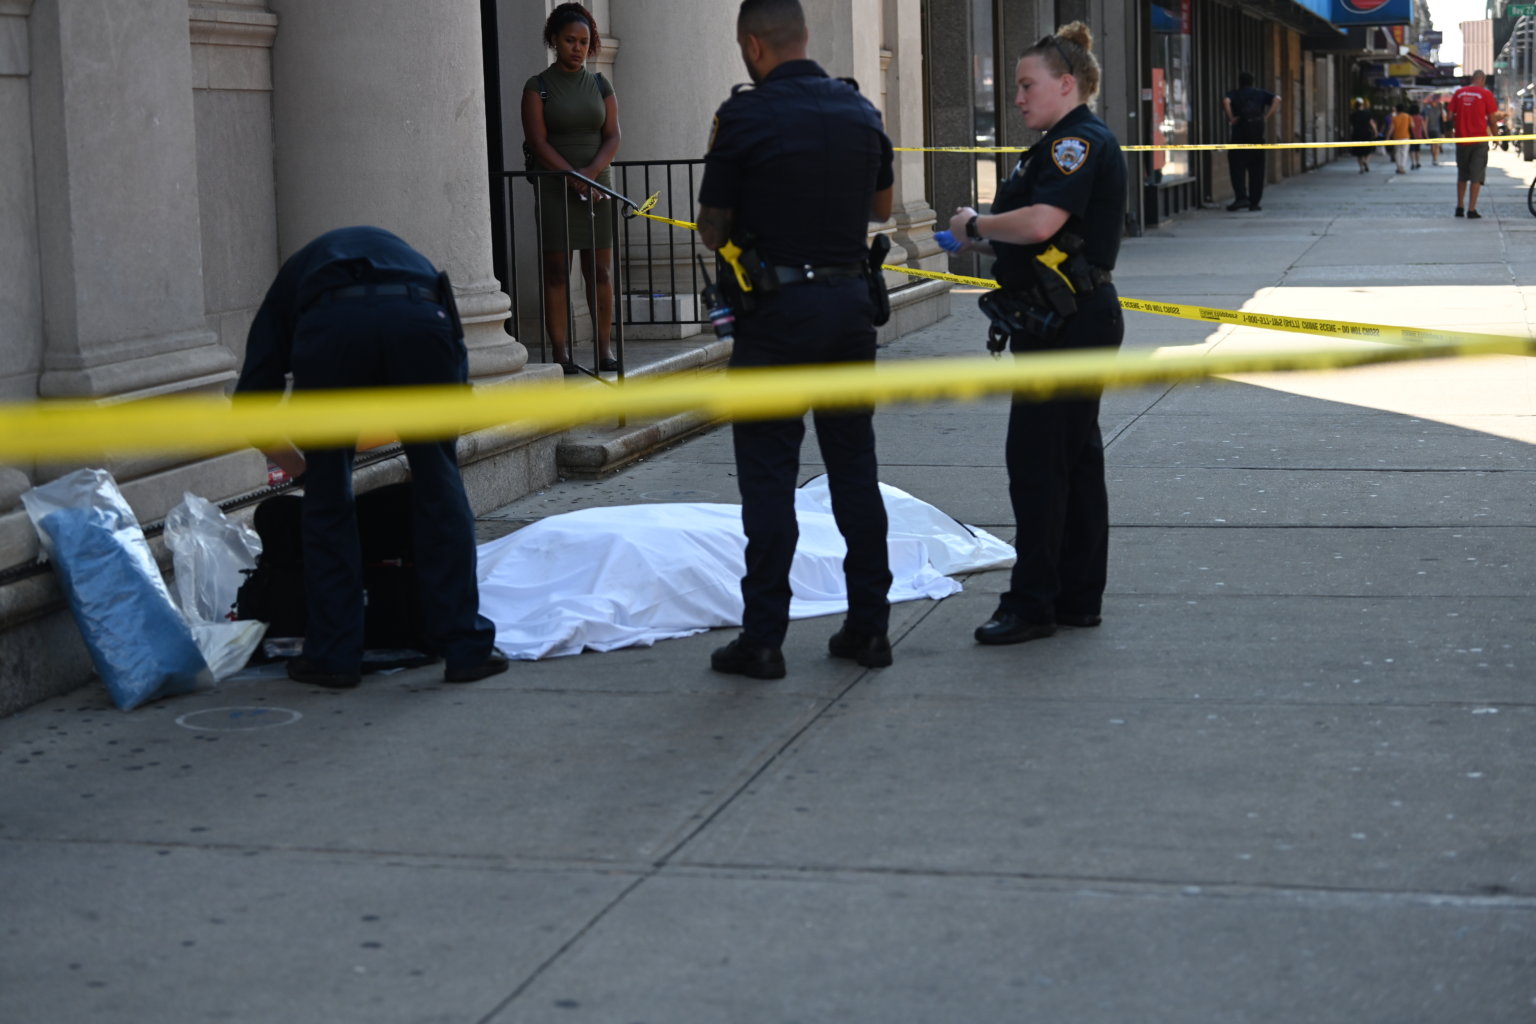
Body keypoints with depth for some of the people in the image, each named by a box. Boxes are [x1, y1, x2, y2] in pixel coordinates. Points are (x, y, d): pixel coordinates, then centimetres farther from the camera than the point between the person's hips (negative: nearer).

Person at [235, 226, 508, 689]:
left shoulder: (296, 273, 39)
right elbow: (458, 376, 36)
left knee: (326, 495, 17)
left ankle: (334, 655, 19)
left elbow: (252, 404, 28)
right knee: (439, 486, 17)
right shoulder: (411, 261, 43)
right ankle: (467, 648, 17)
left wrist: (302, 468, 43)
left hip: (330, 325, -1)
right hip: (419, 319, 1)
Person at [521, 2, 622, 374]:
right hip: (554, 188, -3)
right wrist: (574, 178, -14)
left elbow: (613, 137, 5)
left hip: (597, 185, 3)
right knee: (556, 271, -4)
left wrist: (591, 171, -13)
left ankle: (605, 350, 3)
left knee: (600, 271, 0)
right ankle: (561, 354, -4)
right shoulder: (538, 87, 1)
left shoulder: (600, 86, 12)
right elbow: (538, 143, -7)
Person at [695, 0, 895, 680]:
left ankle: (762, 639, 2)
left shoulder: (744, 116, -11)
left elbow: (713, 231, -4)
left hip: (777, 309, -5)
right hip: (851, 300, 5)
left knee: (768, 476, 1)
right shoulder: (860, 109, 6)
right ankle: (868, 625, 15)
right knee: (855, 466, 12)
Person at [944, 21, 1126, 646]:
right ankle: (1079, 599, 19)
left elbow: (1040, 223, -28)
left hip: (1068, 327, -11)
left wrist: (976, 225, -13)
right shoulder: (1066, 143, 19)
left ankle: (1032, 604, -2)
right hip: (1073, 321, 11)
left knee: (1037, 458, -7)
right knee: (1074, 456, 13)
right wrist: (985, 239, 8)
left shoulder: (1079, 141, -15)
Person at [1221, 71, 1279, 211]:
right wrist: (1266, 116, 0)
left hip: (1240, 134, -3)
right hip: (1258, 135, 3)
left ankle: (1241, 197, -15)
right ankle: (1254, 202, 7)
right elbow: (1277, 99, -3)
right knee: (1256, 170, 8)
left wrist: (1231, 118, -10)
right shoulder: (1261, 93, 12)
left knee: (1237, 167, 0)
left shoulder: (1234, 94, 4)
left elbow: (1226, 101, -19)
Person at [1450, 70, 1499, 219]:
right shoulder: (1486, 94, -5)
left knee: (1462, 175, 16)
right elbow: (1492, 120, -5)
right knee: (1477, 176, 0)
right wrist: (1496, 135, 9)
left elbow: (1451, 116, 5)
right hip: (1479, 140, -3)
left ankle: (1459, 207, 17)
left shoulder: (1458, 93, 4)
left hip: (1462, 140, 3)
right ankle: (1471, 210, -4)